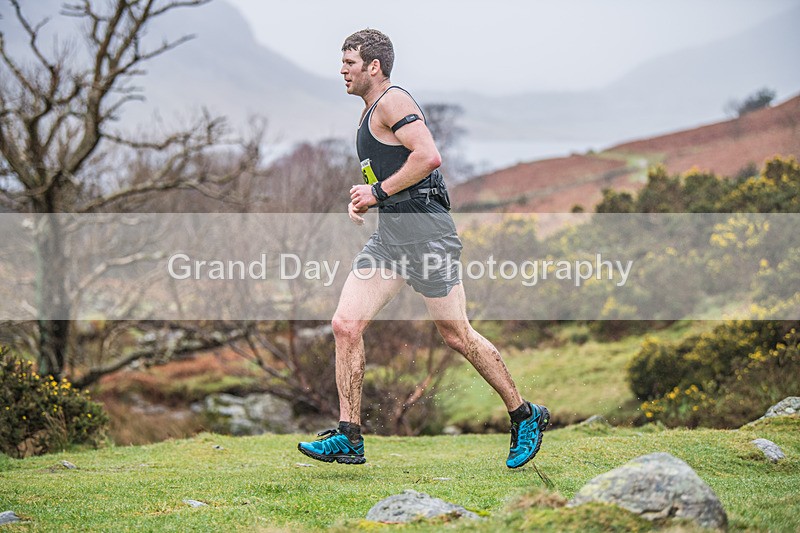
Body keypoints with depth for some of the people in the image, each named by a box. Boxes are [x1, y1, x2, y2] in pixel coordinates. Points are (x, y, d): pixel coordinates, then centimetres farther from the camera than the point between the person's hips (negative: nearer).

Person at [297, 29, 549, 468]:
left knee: (456, 335, -2)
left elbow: (428, 156, -23)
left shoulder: (392, 101, -9)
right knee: (345, 325, -3)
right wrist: (363, 199, 13)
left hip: (423, 228, -9)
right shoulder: (372, 112, 21)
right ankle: (348, 439, 0)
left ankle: (525, 416, 15)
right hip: (389, 234, 9)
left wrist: (379, 192, -16)